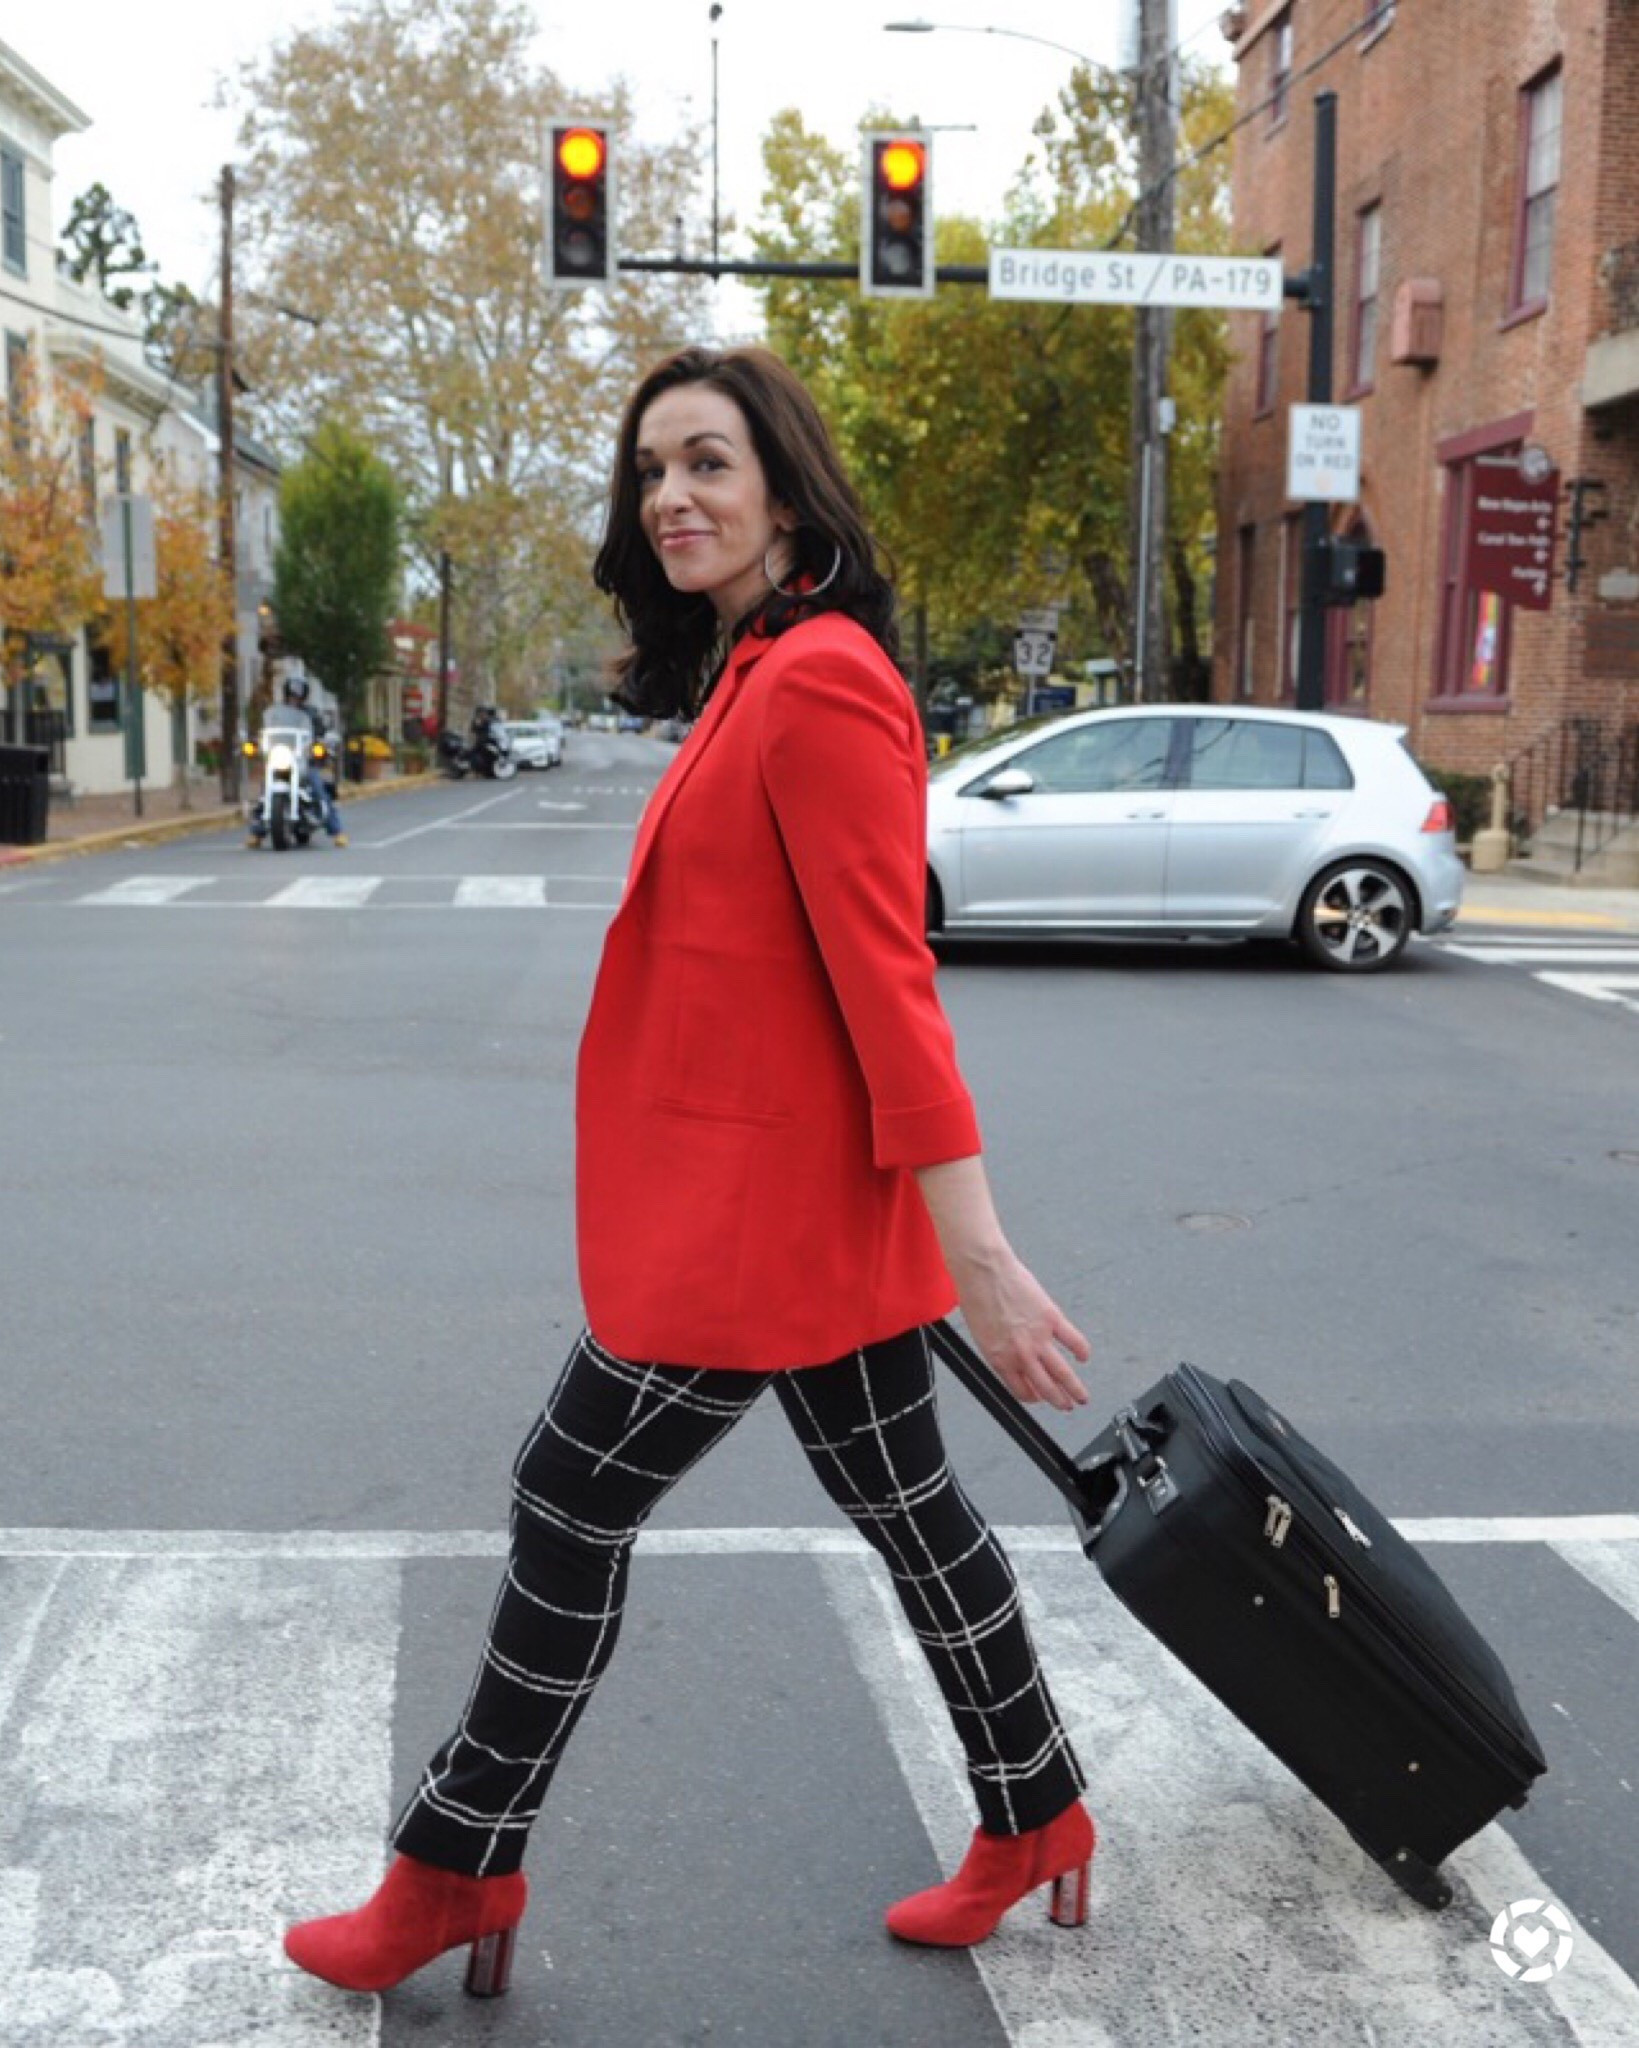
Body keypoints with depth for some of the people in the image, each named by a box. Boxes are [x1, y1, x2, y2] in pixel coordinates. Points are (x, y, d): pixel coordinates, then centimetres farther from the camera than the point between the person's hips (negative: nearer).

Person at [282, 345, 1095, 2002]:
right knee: (902, 1505, 18)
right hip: (805, 1204, 10)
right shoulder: (757, 674, 13)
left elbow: (886, 978, -23)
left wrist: (975, 1256, -23)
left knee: (571, 1504, 4)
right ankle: (1032, 1815, 33)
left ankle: (456, 1868, 22)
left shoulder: (815, 681, -18)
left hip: (762, 1211, -10)